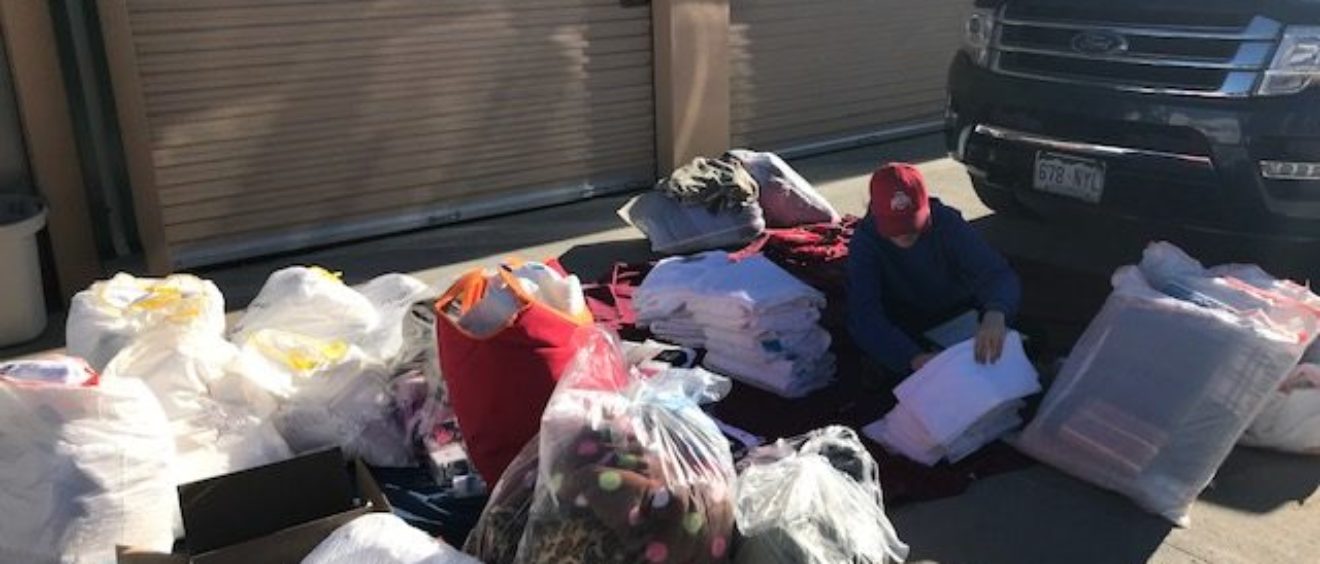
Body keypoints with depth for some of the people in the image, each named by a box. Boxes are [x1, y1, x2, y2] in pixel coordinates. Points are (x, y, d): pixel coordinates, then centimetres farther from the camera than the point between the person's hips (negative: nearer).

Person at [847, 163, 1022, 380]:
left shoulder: (948, 223, -19)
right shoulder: (865, 241, -21)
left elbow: (998, 273, -30)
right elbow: (864, 315, -33)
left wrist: (995, 313, -55)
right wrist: (914, 358, -51)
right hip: (903, 336, -1)